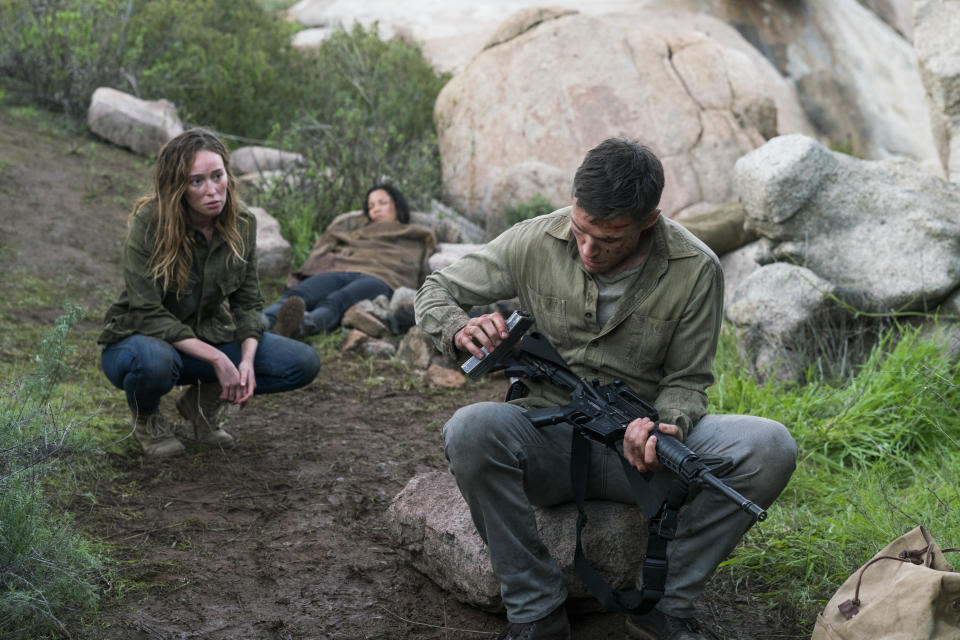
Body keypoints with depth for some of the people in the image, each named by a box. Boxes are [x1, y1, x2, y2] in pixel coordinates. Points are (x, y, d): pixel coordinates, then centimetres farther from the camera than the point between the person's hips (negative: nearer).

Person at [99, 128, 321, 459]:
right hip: (143, 338, -4)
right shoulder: (148, 224, -23)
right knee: (154, 362, -42)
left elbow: (248, 302, -1)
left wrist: (247, 359, -20)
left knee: (304, 363, -14)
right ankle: (145, 418, -3)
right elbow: (148, 313, -25)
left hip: (208, 337, 5)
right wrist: (217, 359, -30)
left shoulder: (242, 224, -8)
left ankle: (202, 401, 8)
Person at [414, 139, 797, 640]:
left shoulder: (695, 270, -7)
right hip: (548, 438, 0)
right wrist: (460, 330, -18)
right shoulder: (534, 243, -5)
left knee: (769, 448, -25)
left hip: (640, 446, 0)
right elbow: (436, 292, 6)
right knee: (470, 430, -34)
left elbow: (687, 380, 1)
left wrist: (666, 425, -23)